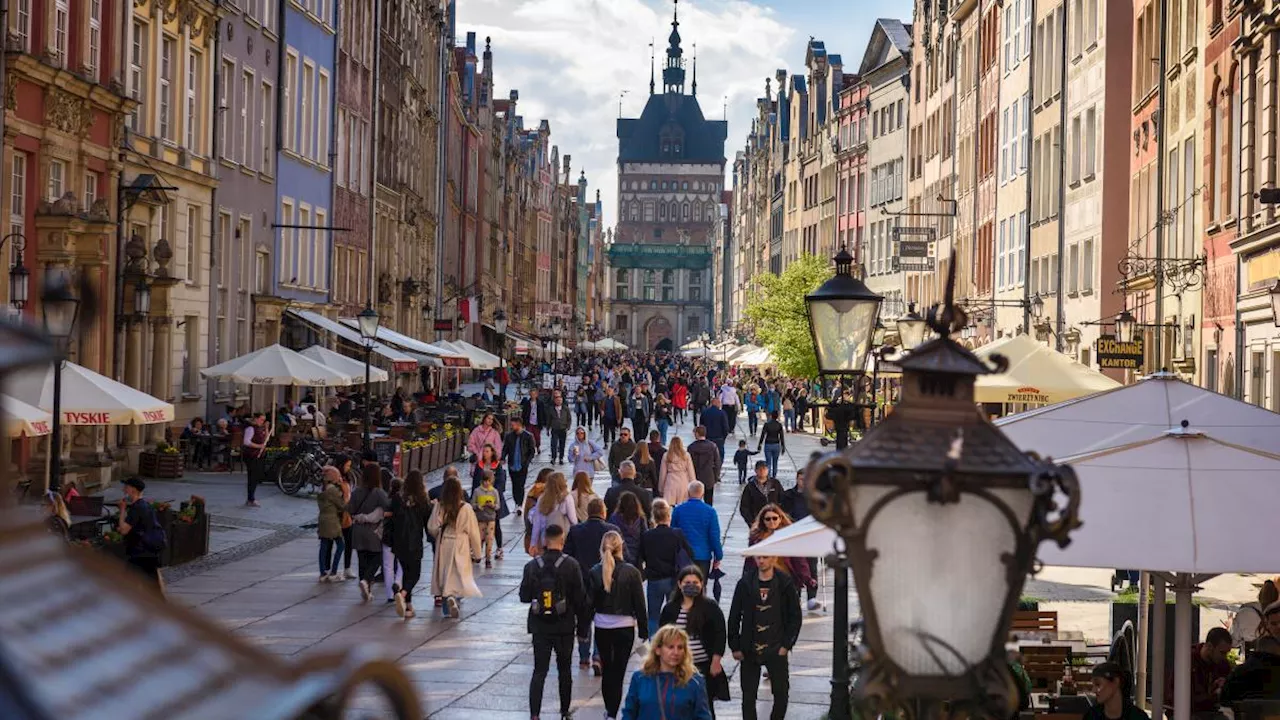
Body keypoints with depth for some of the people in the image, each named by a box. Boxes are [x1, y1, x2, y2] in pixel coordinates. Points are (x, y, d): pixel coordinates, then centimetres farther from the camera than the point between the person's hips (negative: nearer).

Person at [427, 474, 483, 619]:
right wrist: (477, 553, 3)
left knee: (444, 576, 14)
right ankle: (453, 597, -21)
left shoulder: (439, 507, -8)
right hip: (460, 547, -2)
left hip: (443, 546, 3)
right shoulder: (466, 508, -12)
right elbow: (473, 532, -7)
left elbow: (431, 528, -4)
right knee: (459, 576, 5)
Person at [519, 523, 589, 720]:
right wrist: (582, 628, 2)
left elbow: (524, 596, 0)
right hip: (564, 627, -1)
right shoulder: (571, 565, -9)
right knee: (564, 670, 14)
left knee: (539, 671, 3)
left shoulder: (532, 566, -5)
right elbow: (580, 599, -7)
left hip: (539, 627, 1)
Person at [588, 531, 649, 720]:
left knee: (606, 669, 18)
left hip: (601, 626, 2)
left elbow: (589, 602, -2)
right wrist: (644, 631, 4)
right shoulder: (631, 572, -10)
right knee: (618, 671, 2)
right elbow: (639, 603, -5)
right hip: (624, 626, -2)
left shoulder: (595, 572, -6)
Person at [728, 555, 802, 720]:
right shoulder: (745, 583, -1)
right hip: (749, 651, 1)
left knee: (781, 693, 4)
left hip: (776, 650, -1)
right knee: (748, 696, 2)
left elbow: (795, 616, 1)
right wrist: (735, 647, 0)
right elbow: (734, 617, 4)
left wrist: (787, 644, -5)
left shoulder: (785, 584, -3)